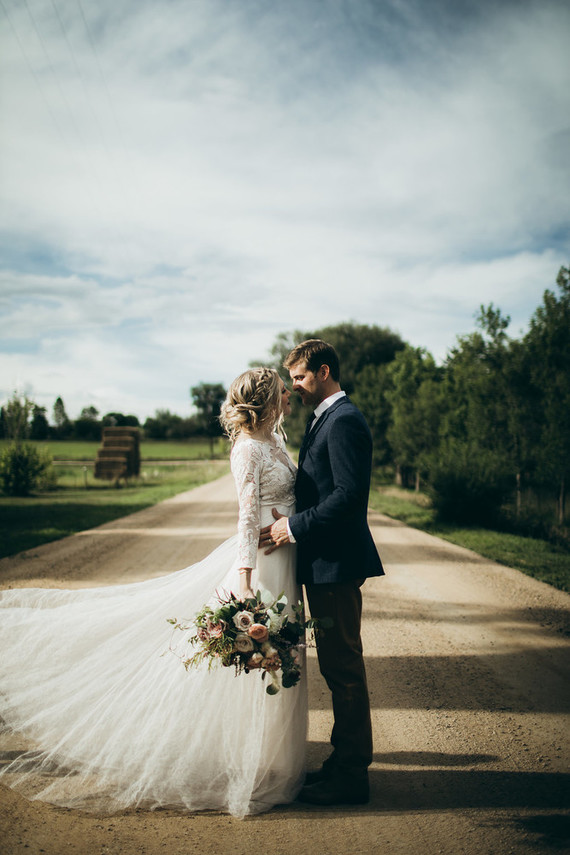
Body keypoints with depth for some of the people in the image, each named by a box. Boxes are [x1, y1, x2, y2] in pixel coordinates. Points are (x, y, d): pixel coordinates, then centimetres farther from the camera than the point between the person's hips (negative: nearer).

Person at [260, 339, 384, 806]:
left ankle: (350, 777, 10)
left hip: (337, 563, -11)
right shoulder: (327, 418, 18)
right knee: (337, 666, 17)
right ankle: (346, 761, 29)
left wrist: (295, 526, -18)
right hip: (325, 561, 11)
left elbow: (350, 493, -23)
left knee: (343, 666, -1)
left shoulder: (344, 421, -15)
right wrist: (290, 520, 9)